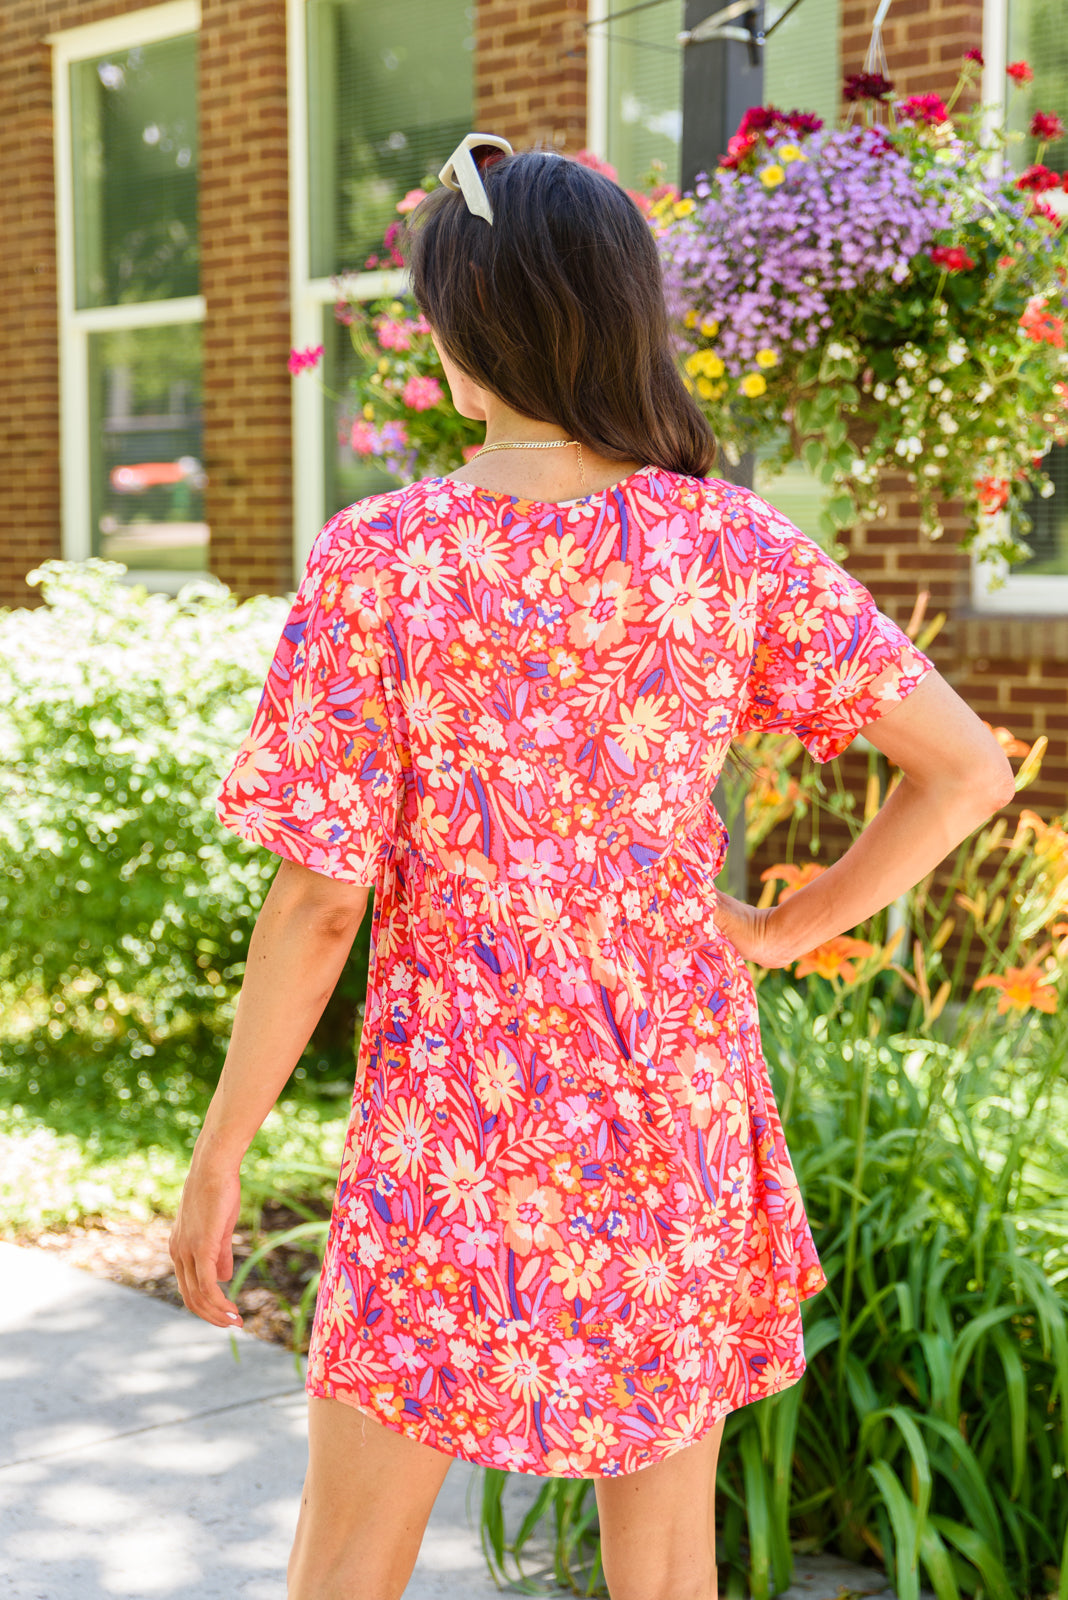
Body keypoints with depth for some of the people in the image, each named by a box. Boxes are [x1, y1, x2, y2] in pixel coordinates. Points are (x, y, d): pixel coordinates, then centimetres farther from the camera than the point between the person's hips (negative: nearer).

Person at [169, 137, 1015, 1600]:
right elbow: (969, 769, -4)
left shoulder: (379, 561, -12)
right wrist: (783, 929, 6)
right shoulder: (732, 546, -5)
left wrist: (218, 1157, -1)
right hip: (681, 1113, 3)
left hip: (455, 1117, -2)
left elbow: (320, 903, -11)